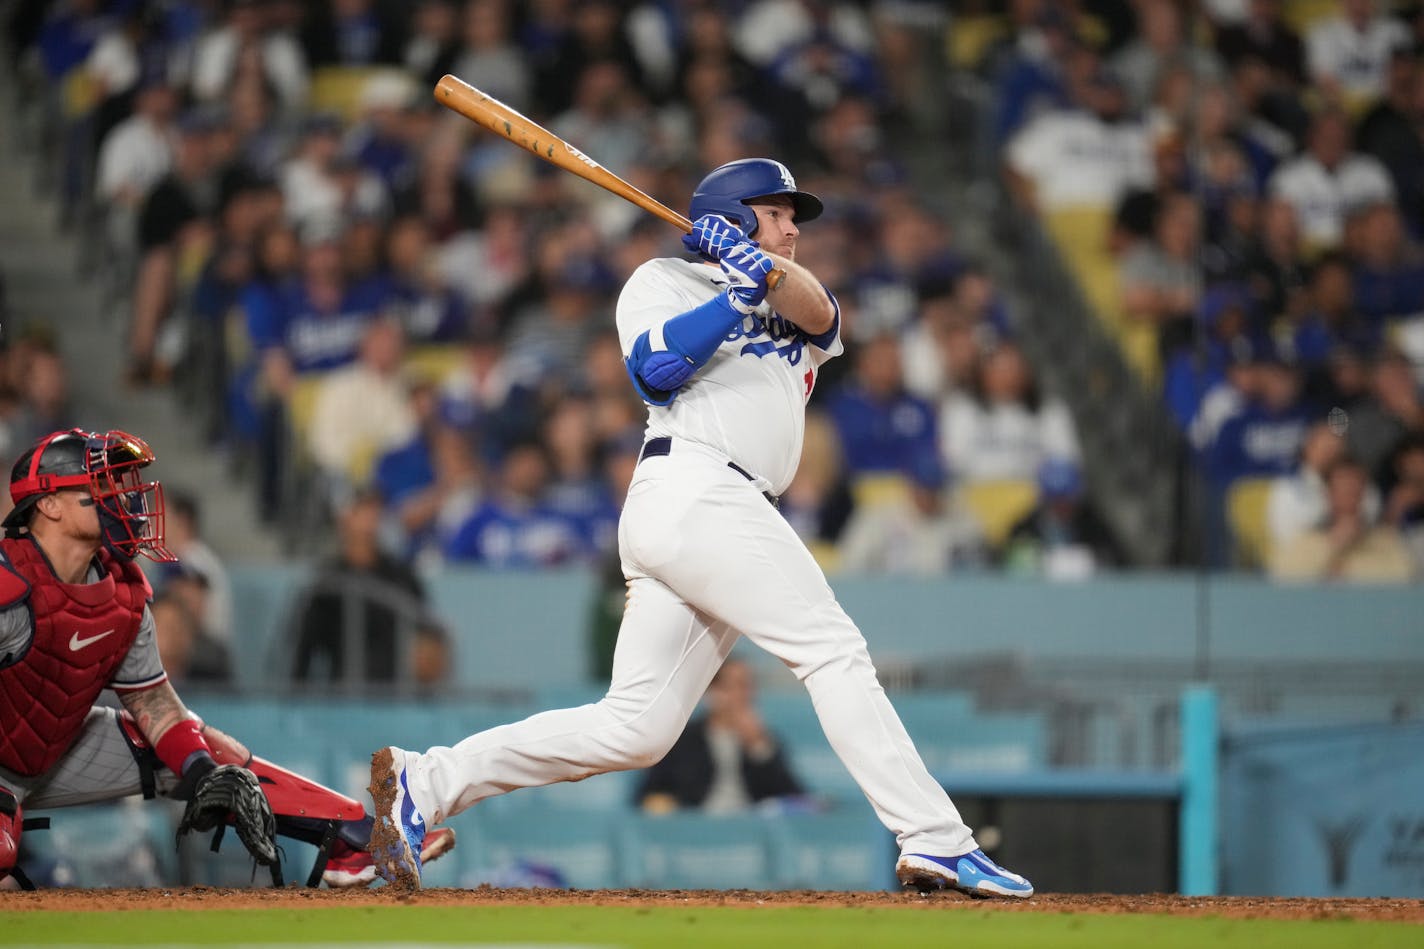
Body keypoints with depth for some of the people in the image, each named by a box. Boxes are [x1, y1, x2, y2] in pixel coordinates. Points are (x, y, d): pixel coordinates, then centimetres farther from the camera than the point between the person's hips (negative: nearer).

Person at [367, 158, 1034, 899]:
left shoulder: (789, 305, 30)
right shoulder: (663, 280, 12)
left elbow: (818, 313, 6)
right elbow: (656, 368, -7)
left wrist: (761, 265, -11)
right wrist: (738, 292, -9)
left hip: (728, 517, 8)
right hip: (691, 493, -8)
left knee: (632, 731, -1)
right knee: (832, 648, -13)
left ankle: (425, 783, 1)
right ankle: (937, 844, -18)